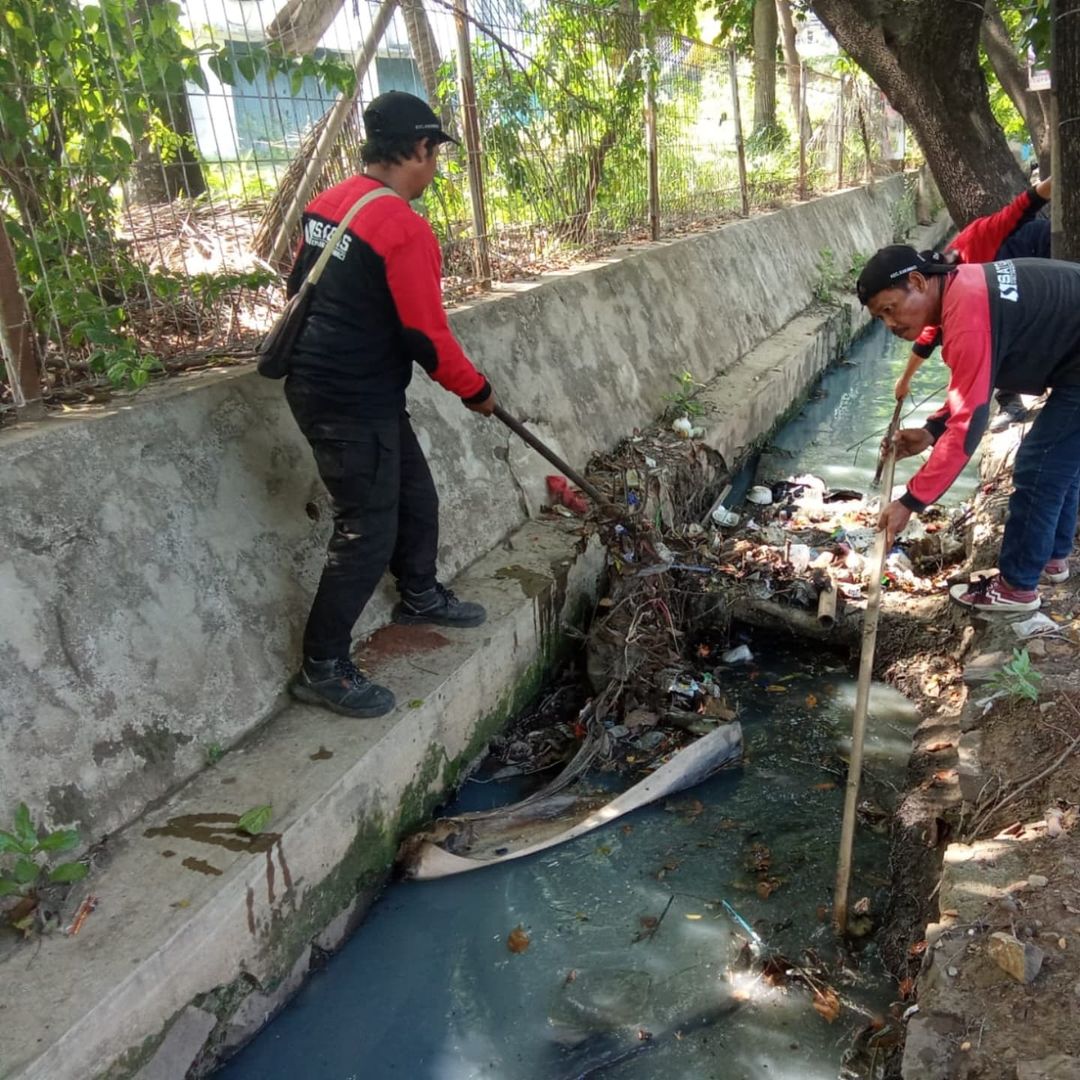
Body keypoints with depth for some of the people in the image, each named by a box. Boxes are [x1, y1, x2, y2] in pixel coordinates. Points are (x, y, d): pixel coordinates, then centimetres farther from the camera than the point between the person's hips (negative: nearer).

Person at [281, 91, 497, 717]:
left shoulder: (328, 203, 8)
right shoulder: (405, 228, -19)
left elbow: (300, 285, 17)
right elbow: (427, 335, -17)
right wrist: (476, 390, -2)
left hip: (318, 378, 9)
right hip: (354, 402, -9)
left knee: (415, 495, 22)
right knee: (368, 531, -1)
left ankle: (420, 596, 43)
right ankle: (324, 668, 10)